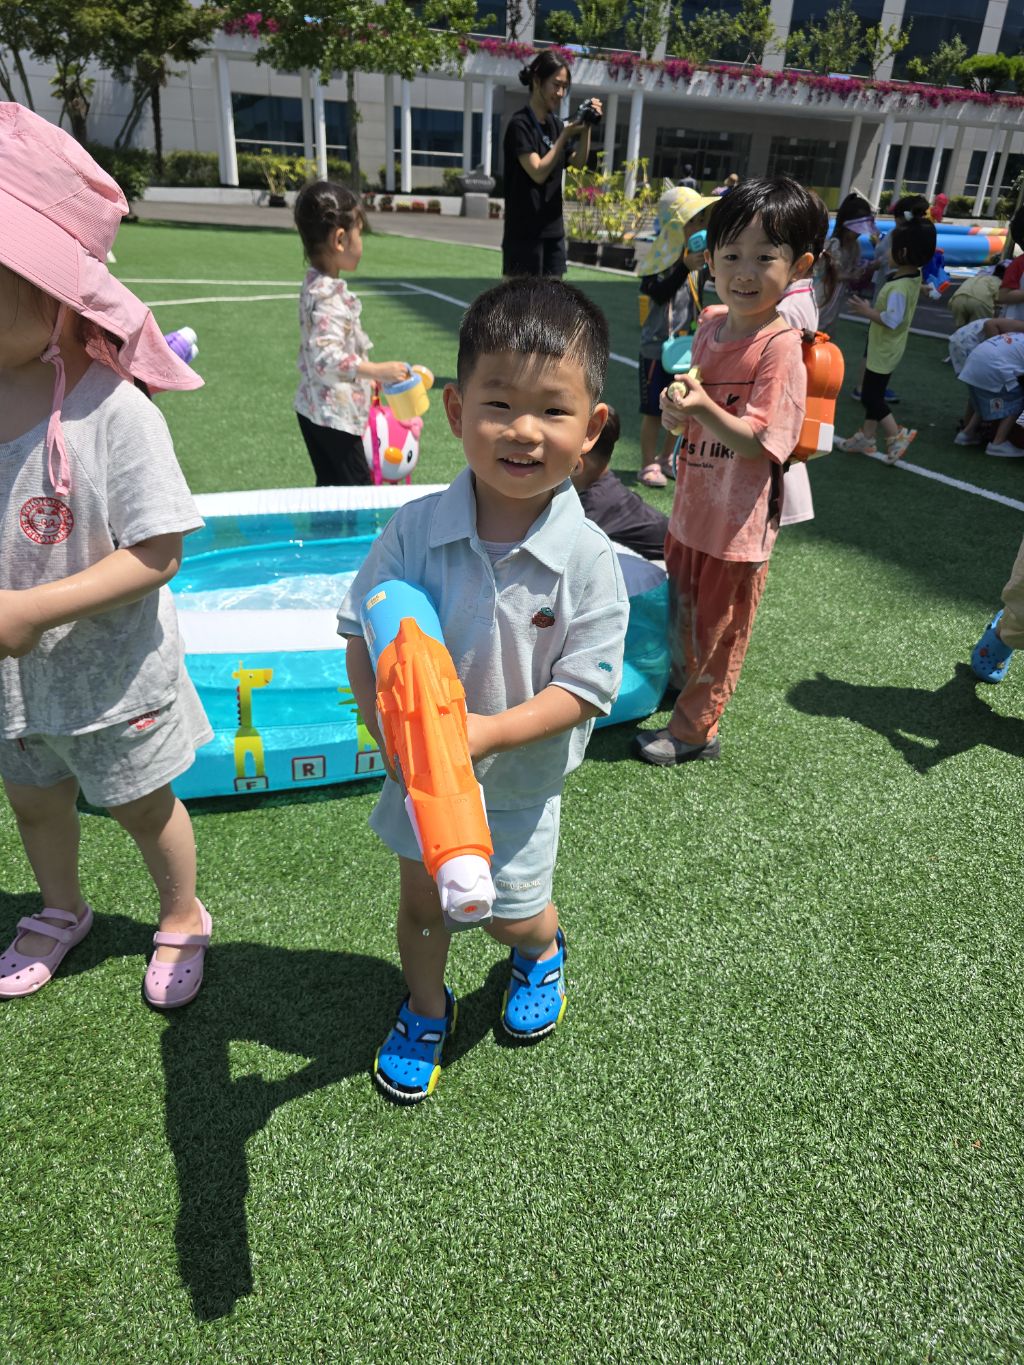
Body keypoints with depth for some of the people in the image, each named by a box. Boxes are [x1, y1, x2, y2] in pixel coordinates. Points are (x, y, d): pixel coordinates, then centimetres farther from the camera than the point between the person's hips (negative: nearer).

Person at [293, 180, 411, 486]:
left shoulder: (317, 285, 10)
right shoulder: (329, 295, -21)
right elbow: (327, 358, -30)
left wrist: (365, 375, 23)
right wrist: (377, 371, -29)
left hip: (313, 408, 10)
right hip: (333, 415, -10)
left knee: (330, 486, 16)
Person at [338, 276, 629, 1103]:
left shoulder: (588, 559, -22)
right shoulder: (416, 529, -17)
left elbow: (584, 688, -19)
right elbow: (364, 634, -9)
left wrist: (487, 732, -31)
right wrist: (387, 720, -26)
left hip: (519, 778, -2)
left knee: (514, 914, 18)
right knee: (420, 902, 21)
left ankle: (542, 950, 57)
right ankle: (426, 1009, 52)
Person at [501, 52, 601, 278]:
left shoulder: (555, 124, 12)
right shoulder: (520, 124, -9)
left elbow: (578, 162, 14)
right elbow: (538, 172, -17)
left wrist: (586, 128, 0)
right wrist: (566, 135, -16)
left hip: (553, 230, 7)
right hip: (524, 232, -7)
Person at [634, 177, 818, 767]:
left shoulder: (780, 347, -21)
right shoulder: (712, 323, 1)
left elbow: (757, 443, -23)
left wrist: (705, 409, -37)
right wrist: (677, 408, -7)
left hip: (739, 523, -7)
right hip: (692, 509, 7)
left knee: (719, 628, 10)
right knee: (683, 612, 25)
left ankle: (694, 728, 28)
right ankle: (680, 684, 50)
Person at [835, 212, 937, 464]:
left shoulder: (898, 287, -28)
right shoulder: (914, 276, 1)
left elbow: (892, 319, -30)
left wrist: (867, 311, -21)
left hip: (884, 350, -10)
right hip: (885, 347, 10)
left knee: (870, 396, -4)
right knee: (874, 393, 16)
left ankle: (897, 435, 0)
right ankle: (865, 438, 26)